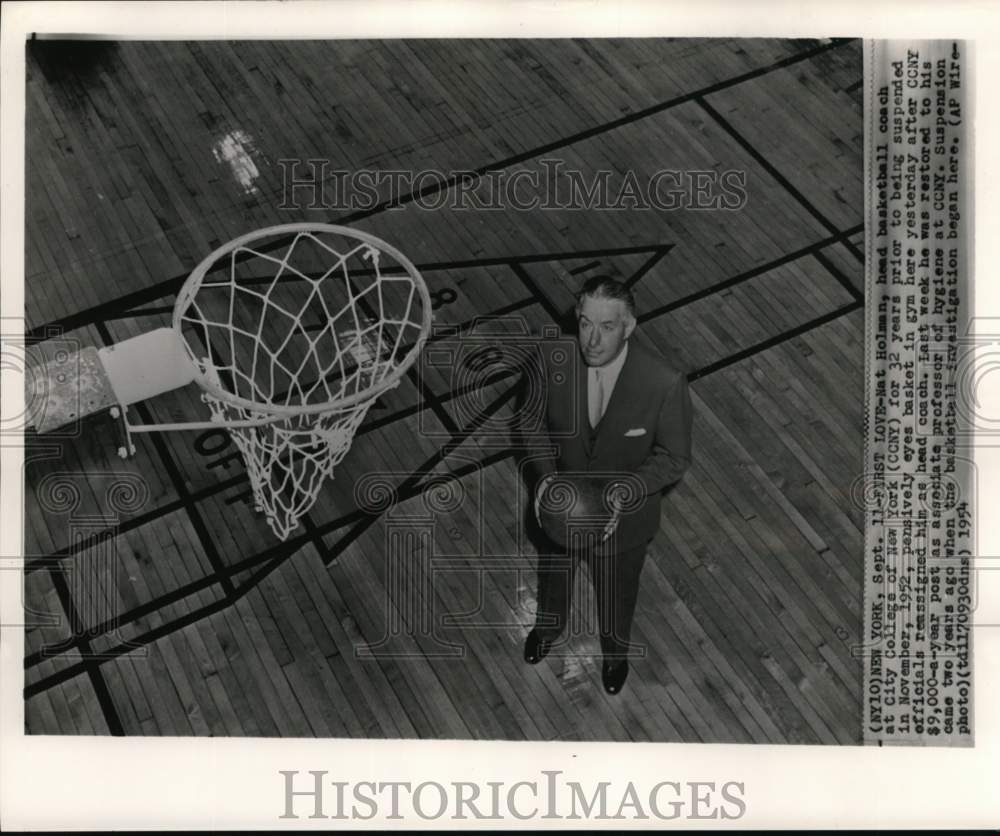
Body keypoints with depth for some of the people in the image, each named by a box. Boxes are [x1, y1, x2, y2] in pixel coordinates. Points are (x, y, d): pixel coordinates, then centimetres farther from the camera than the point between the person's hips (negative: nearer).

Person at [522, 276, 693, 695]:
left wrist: (624, 491, -32)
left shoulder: (665, 382, -33)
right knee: (552, 576, 32)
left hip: (622, 515, -2)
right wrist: (545, 472, -23)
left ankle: (615, 652, 63)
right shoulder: (553, 357, -26)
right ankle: (547, 627, 68)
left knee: (616, 595, 29)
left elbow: (674, 458, -18)